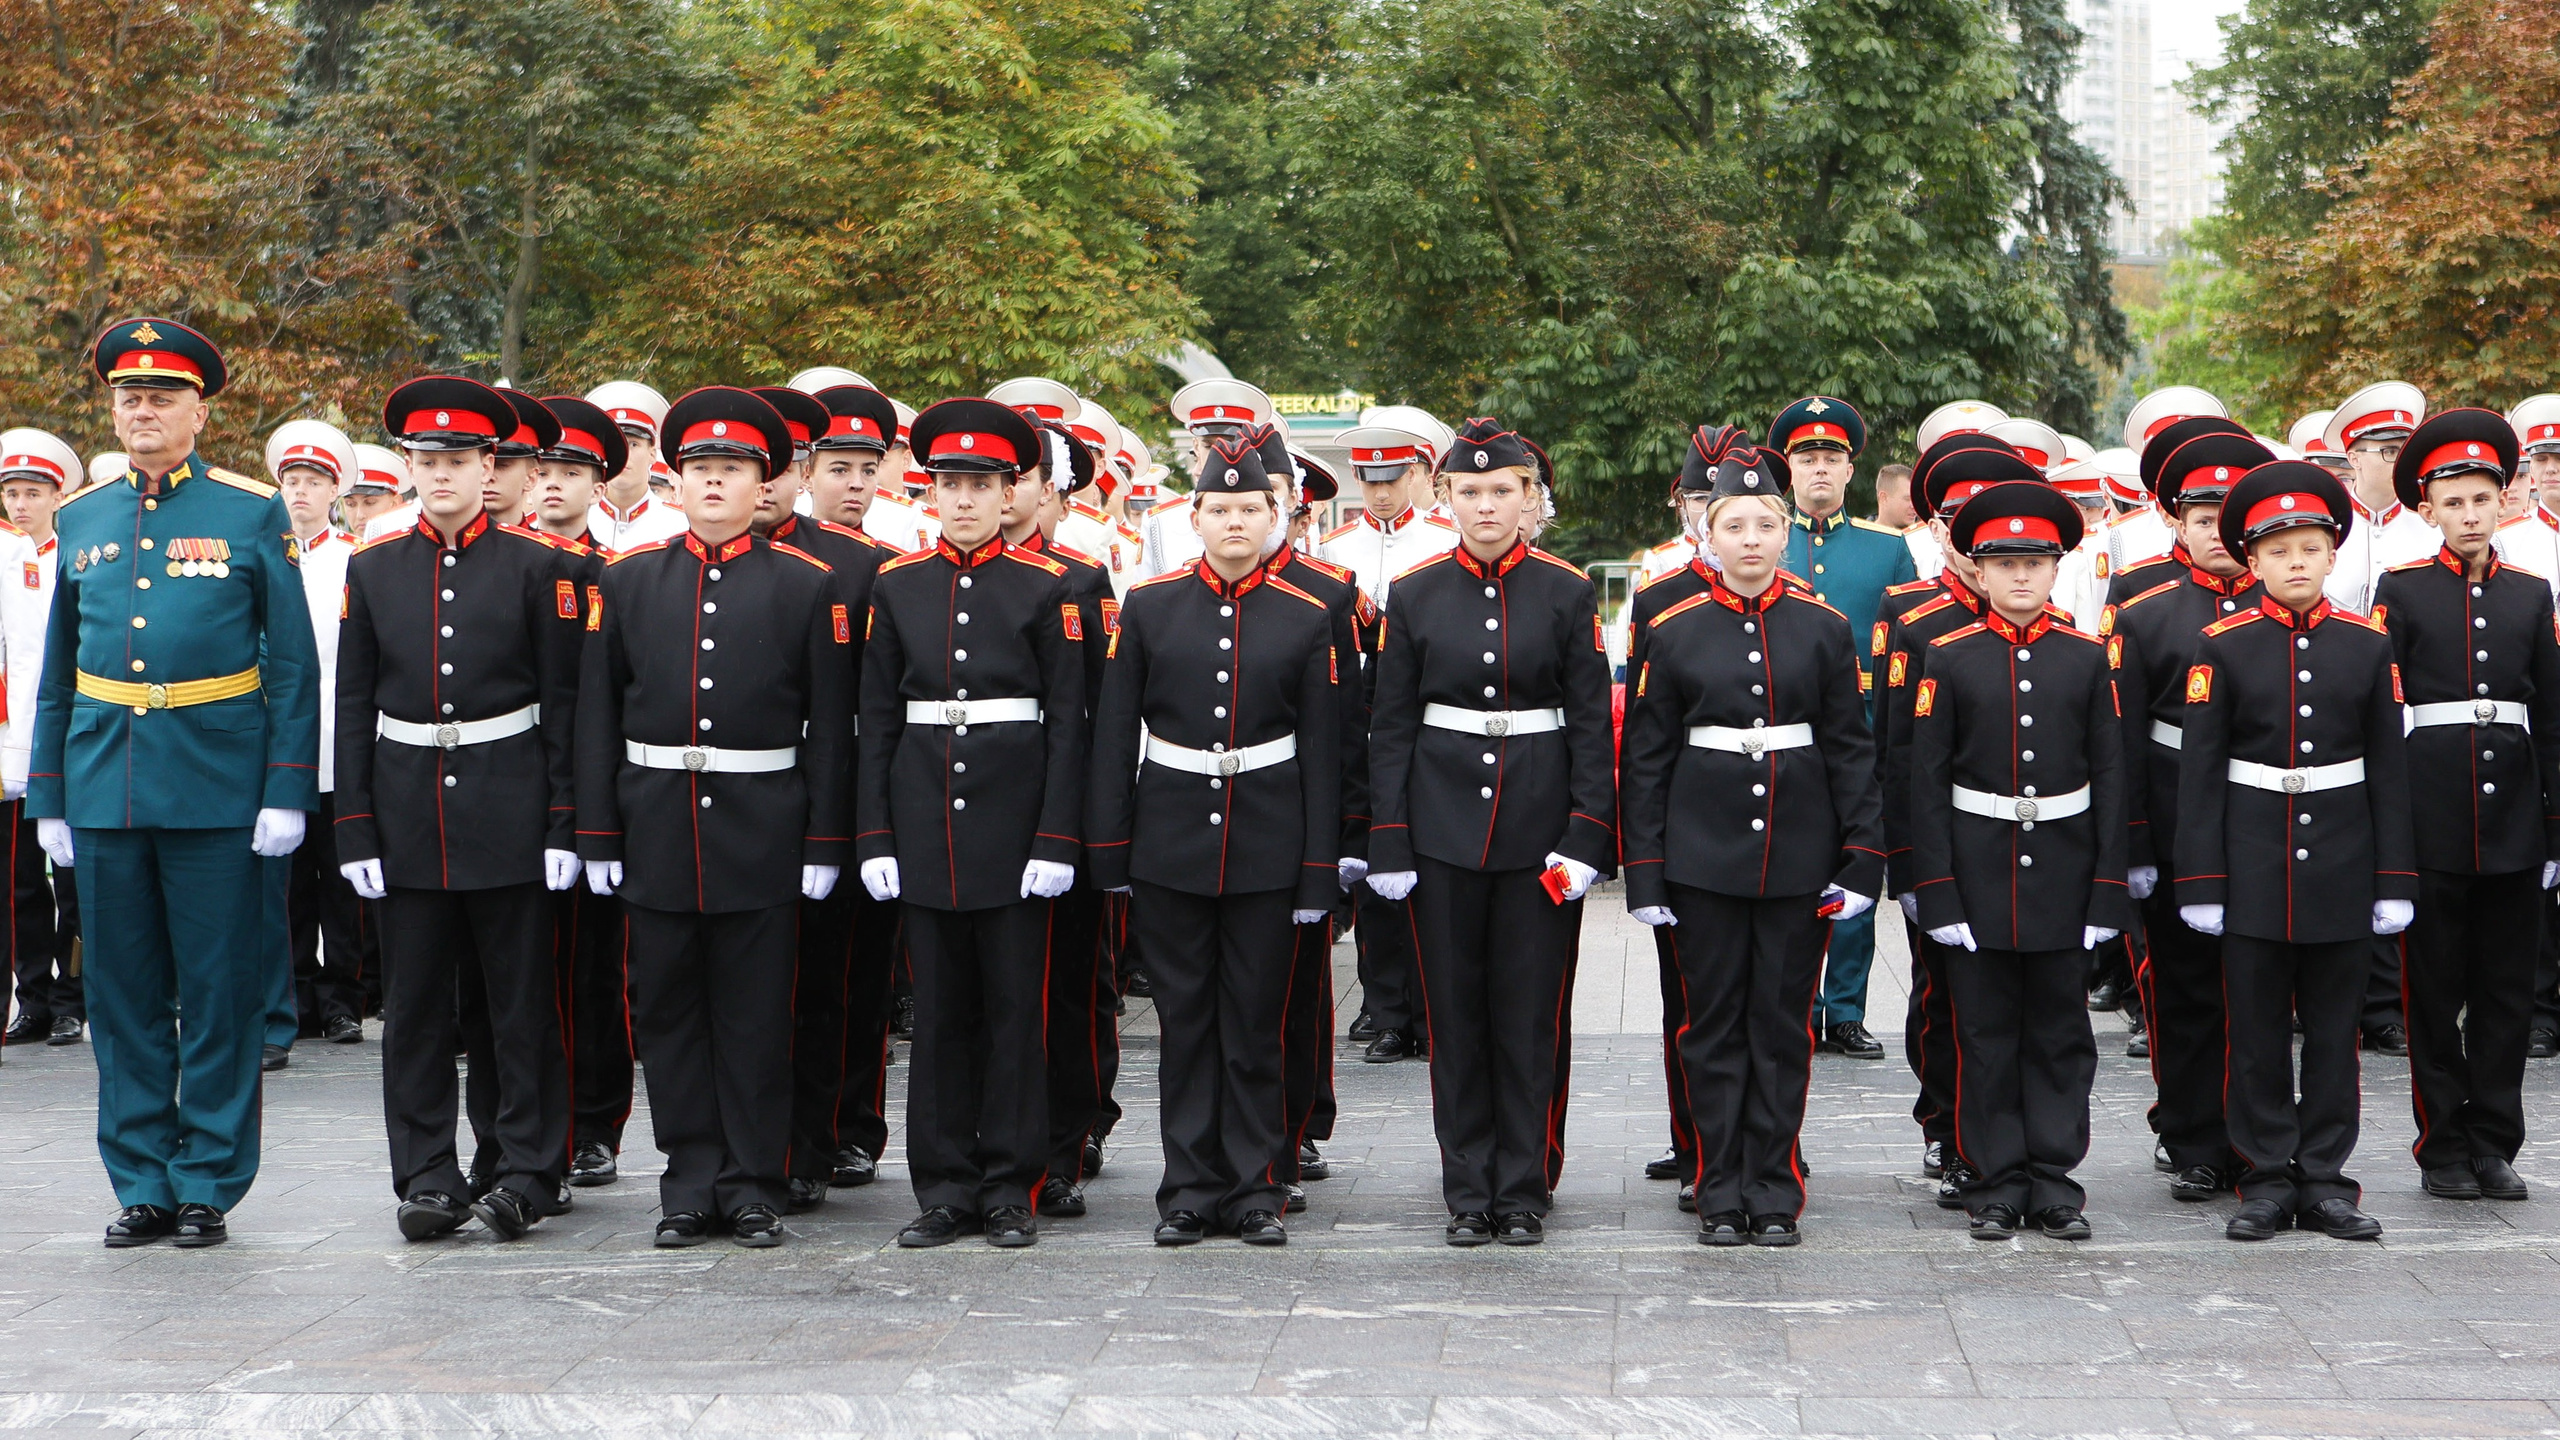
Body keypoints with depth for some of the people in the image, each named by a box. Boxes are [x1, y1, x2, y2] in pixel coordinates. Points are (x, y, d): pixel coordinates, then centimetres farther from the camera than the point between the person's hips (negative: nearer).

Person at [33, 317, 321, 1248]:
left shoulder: (252, 514, 1)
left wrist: (287, 789, -7)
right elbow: (57, 673, 15)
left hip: (216, 788, -3)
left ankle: (209, 1187, 11)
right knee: (123, 996, 7)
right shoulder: (81, 519, 11)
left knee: (220, 994, 2)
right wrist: (47, 796, 10)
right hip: (105, 788, 3)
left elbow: (293, 665, 0)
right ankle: (142, 1186, 17)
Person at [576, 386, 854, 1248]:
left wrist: (824, 843, -5)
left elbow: (829, 725, 0)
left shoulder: (807, 586, 2)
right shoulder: (628, 579, 8)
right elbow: (597, 715, 7)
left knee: (756, 1019, 3)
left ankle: (754, 1188, 12)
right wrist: (597, 835, 2)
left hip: (761, 838, -2)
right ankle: (692, 1186, 16)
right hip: (656, 832, 2)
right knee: (668, 1013, 6)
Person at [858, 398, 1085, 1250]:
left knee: (1014, 1004, 2)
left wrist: (1056, 840, -9)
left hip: (1013, 820, -2)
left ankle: (1011, 1189, 10)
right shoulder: (897, 586, 7)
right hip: (924, 820, 2)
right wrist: (875, 836, 1)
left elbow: (1067, 723, -2)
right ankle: (945, 1187, 14)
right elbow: (878, 719, 8)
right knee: (939, 1008, 7)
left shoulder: (1046, 588, 0)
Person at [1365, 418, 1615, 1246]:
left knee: (1532, 1016, 2)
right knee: (1455, 1014, 5)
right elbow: (1391, 727, 4)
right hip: (1443, 827, 1)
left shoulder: (1567, 593, 0)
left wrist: (1587, 832, -9)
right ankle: (1469, 1193, 15)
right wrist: (1388, 844, -2)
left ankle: (1525, 1191, 13)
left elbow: (1593, 724, 0)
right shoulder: (1415, 595, 2)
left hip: (1540, 828, -1)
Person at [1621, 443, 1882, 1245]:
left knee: (1783, 1024, 5)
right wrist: (1644, 873, -2)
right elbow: (1647, 759, 3)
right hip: (1703, 852, 0)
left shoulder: (1824, 630, 2)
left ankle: (1774, 1192, 14)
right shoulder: (1673, 632, 1)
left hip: (1797, 858, 0)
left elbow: (1851, 750, 4)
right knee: (1712, 1022, 4)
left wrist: (1862, 856, -3)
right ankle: (1720, 1195, 13)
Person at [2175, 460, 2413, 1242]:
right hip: (2253, 867, -1)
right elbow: (2199, 767, -2)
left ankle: (2324, 1179, 15)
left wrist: (2394, 879, 1)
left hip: (2343, 867, 2)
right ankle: (2266, 1178, 13)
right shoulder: (2222, 647, -2)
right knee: (2257, 1028, 4)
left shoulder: (2368, 645, 4)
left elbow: (2389, 768, 5)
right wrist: (2200, 879, -6)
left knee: (2335, 1025, 7)